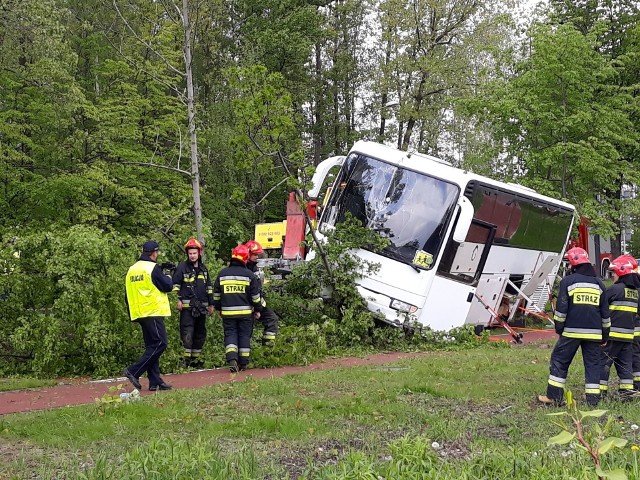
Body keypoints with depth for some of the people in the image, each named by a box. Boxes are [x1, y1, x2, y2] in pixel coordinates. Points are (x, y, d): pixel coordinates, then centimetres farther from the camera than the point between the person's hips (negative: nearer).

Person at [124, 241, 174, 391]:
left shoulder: (132, 269, 15)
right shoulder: (152, 267, -10)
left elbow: (129, 294, 20)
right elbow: (167, 286, -9)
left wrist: (131, 313, 25)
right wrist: (169, 278, 12)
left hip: (139, 314, 9)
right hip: (153, 312, -9)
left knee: (152, 346, 11)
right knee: (159, 344, -9)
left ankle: (155, 381, 9)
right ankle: (134, 371, -16)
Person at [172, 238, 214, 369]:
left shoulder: (203, 268, 15)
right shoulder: (182, 267, -2)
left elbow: (209, 287, 21)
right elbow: (175, 284, -3)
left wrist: (211, 304, 19)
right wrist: (178, 299, -14)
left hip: (201, 306, 6)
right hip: (187, 306, -6)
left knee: (200, 333, 10)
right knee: (187, 332, -13)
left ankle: (196, 358, 18)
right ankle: (187, 357, -10)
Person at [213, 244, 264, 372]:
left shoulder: (222, 274, 4)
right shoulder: (249, 275, -4)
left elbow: (216, 294, 11)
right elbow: (255, 295, -1)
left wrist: (218, 308, 22)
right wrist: (257, 309, 10)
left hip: (227, 312, 1)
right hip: (245, 312, -1)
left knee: (230, 334, 4)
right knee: (244, 335, 8)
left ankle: (232, 360, -16)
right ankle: (243, 363, 11)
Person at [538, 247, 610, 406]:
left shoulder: (568, 281, -2)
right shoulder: (598, 283, 12)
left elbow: (561, 308, -4)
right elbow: (605, 312, 17)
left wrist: (559, 327, 7)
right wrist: (605, 334, 23)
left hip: (572, 330, -4)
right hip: (594, 332, 4)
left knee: (560, 360, 4)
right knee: (593, 363, 8)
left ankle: (554, 396, 3)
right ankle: (593, 398, 5)